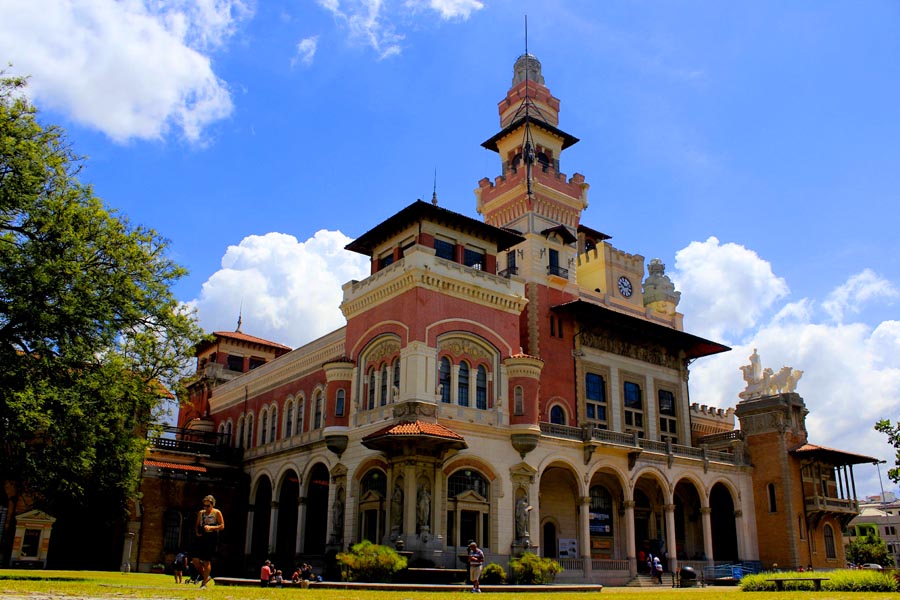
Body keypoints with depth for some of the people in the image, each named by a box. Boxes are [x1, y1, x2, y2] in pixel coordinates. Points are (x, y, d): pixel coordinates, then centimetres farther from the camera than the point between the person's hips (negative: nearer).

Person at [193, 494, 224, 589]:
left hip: (212, 538, -5)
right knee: (195, 560, -4)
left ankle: (204, 583, 6)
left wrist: (211, 527, -19)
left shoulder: (217, 513, -1)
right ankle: (205, 577, 19)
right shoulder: (201, 513, 13)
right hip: (202, 537, 5)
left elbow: (222, 526, -5)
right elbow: (197, 525, 21)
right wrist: (197, 532, 1)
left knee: (207, 561, -5)